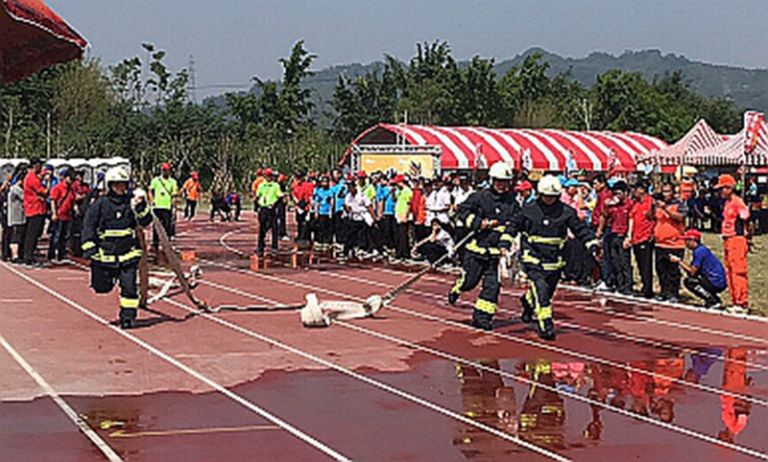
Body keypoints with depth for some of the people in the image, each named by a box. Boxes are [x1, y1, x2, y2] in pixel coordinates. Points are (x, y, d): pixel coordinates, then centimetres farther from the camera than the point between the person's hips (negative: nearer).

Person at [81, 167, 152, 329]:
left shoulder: (131, 203, 4)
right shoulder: (100, 204, 0)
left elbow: (146, 221, -1)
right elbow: (88, 226, 1)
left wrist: (141, 207, -19)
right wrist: (89, 247, -7)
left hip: (128, 253, 0)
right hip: (105, 253, 0)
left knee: (129, 285, -8)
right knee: (102, 287, 6)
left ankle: (128, 315, 3)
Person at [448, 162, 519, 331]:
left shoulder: (512, 203, 4)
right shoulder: (480, 197, -5)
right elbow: (463, 211, -1)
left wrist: (505, 244, -9)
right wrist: (479, 223, -13)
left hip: (495, 249, 2)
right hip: (476, 246, -2)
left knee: (492, 284, -4)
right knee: (470, 280, 2)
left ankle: (481, 316, 6)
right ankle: (456, 290, 37)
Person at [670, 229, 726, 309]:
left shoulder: (699, 251, -16)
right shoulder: (696, 250, 14)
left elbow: (692, 272, -16)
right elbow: (690, 268, 14)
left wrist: (679, 261, -9)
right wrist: (680, 260, 3)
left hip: (717, 284, -10)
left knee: (689, 281, -17)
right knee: (687, 281, 15)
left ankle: (714, 302, -12)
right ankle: (714, 297, 13)